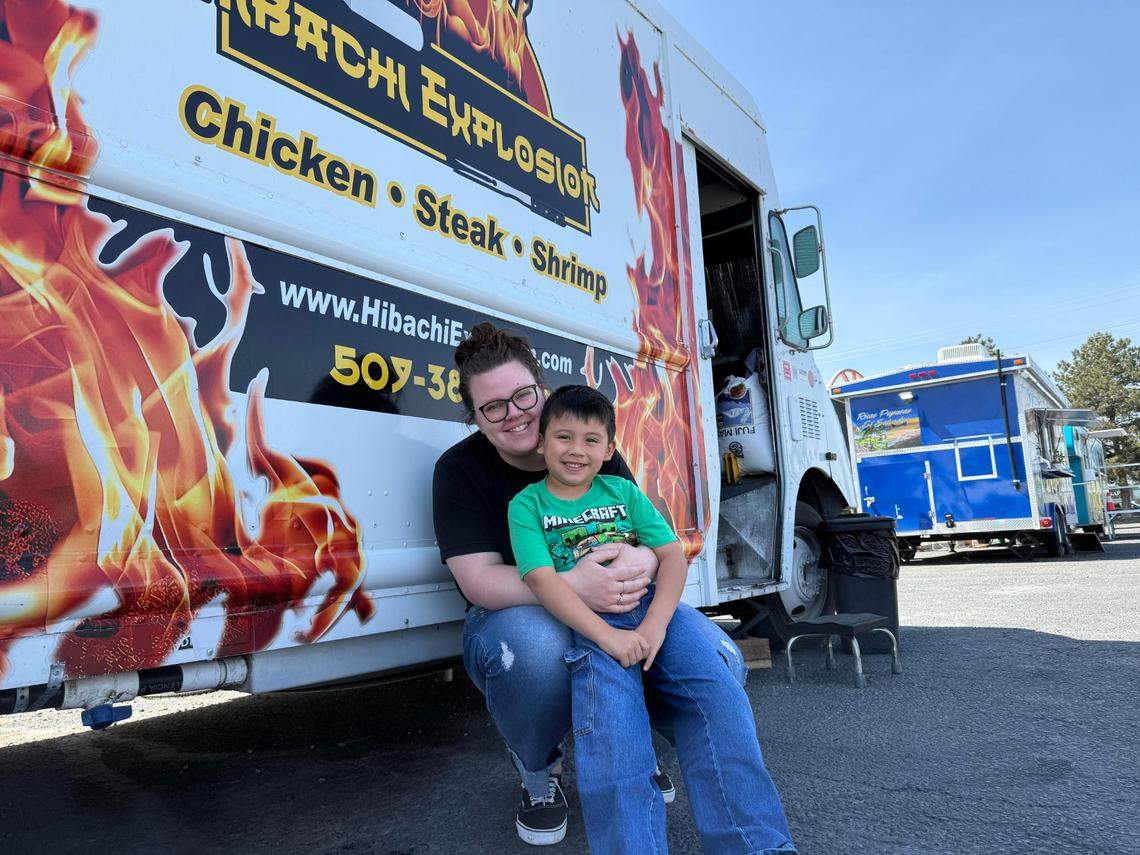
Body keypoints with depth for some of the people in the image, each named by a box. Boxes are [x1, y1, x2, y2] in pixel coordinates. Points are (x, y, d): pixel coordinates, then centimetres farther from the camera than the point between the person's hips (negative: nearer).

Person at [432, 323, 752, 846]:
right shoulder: (460, 469, -9)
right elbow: (478, 579, -19)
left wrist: (644, 560, -30)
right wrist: (570, 585, -38)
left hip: (618, 610, 3)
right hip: (513, 616, -3)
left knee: (719, 660, -19)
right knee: (535, 646, -40)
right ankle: (537, 773, -4)